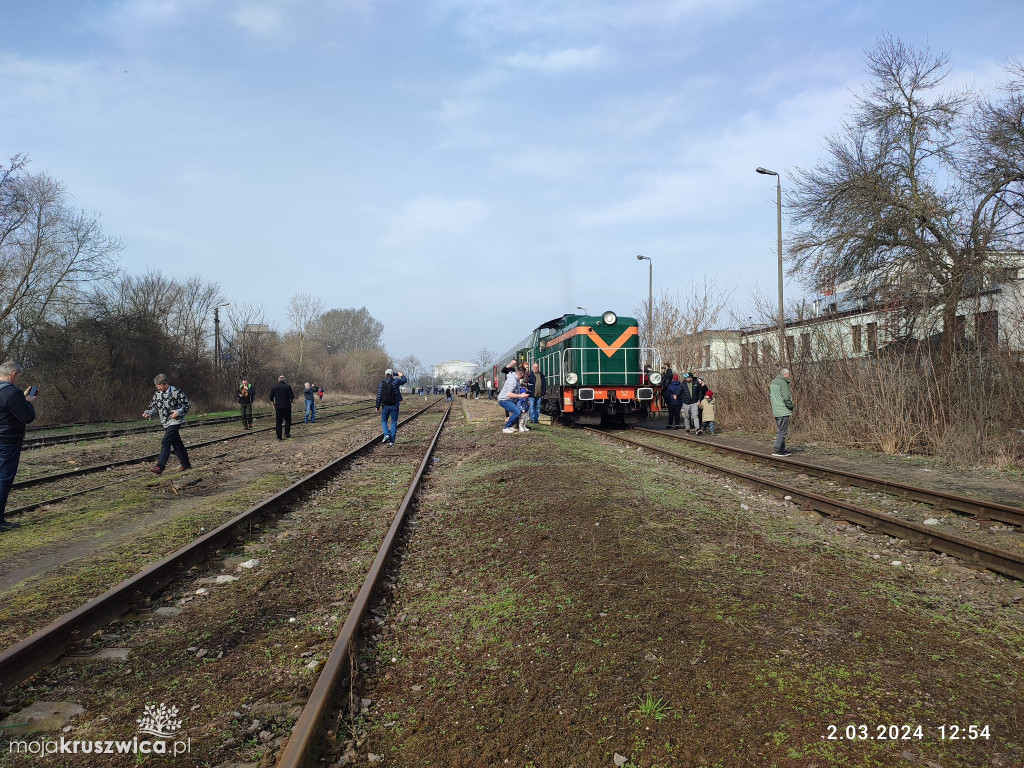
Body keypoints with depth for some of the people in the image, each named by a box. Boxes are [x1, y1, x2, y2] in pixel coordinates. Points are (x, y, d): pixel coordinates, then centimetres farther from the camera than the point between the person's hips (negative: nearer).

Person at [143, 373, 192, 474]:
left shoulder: (176, 392, -10)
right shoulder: (157, 394, 7)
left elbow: (187, 404, -6)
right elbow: (153, 407, 13)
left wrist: (178, 412, -18)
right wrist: (148, 413, -7)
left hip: (175, 421, -7)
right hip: (166, 423, 7)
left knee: (166, 442, -16)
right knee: (176, 444, 13)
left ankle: (160, 466, -18)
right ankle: (186, 464, 24)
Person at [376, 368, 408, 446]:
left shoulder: (381, 384, -3)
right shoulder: (395, 382, -9)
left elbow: (379, 396, -4)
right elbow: (404, 380, 9)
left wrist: (378, 407, 2)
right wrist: (401, 375, 29)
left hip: (385, 406, 1)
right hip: (394, 406, -1)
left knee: (384, 421, 19)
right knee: (394, 423, 8)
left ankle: (386, 435, -3)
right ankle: (391, 441, 6)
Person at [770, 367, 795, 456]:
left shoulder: (773, 382, 12)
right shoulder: (783, 383, -16)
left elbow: (770, 396, 19)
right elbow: (787, 398, -20)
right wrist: (791, 407, -5)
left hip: (776, 411, 9)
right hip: (783, 411, -9)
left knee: (780, 431, 15)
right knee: (782, 431, -6)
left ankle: (782, 450, 20)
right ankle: (776, 450, -6)